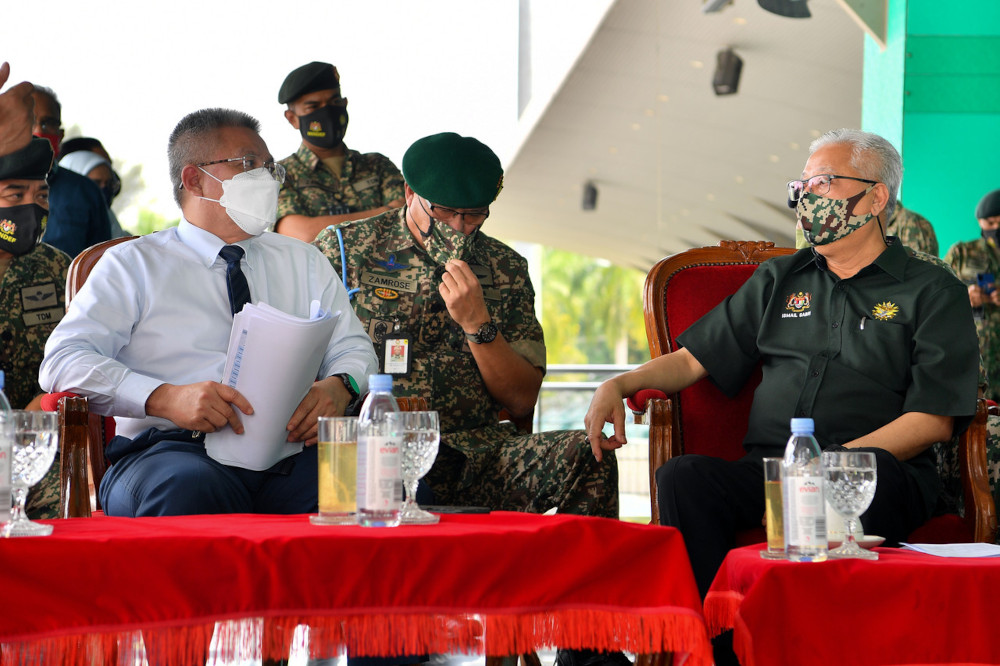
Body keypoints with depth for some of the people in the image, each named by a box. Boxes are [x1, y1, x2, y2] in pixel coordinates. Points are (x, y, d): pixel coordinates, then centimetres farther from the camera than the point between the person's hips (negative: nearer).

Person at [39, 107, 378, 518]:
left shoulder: (304, 263, 27)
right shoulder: (133, 264, 13)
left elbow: (353, 349, 20)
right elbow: (64, 361, 0)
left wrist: (338, 386, -7)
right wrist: (167, 398, -17)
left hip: (292, 449, 3)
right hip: (175, 447, -3)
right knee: (190, 489, -40)